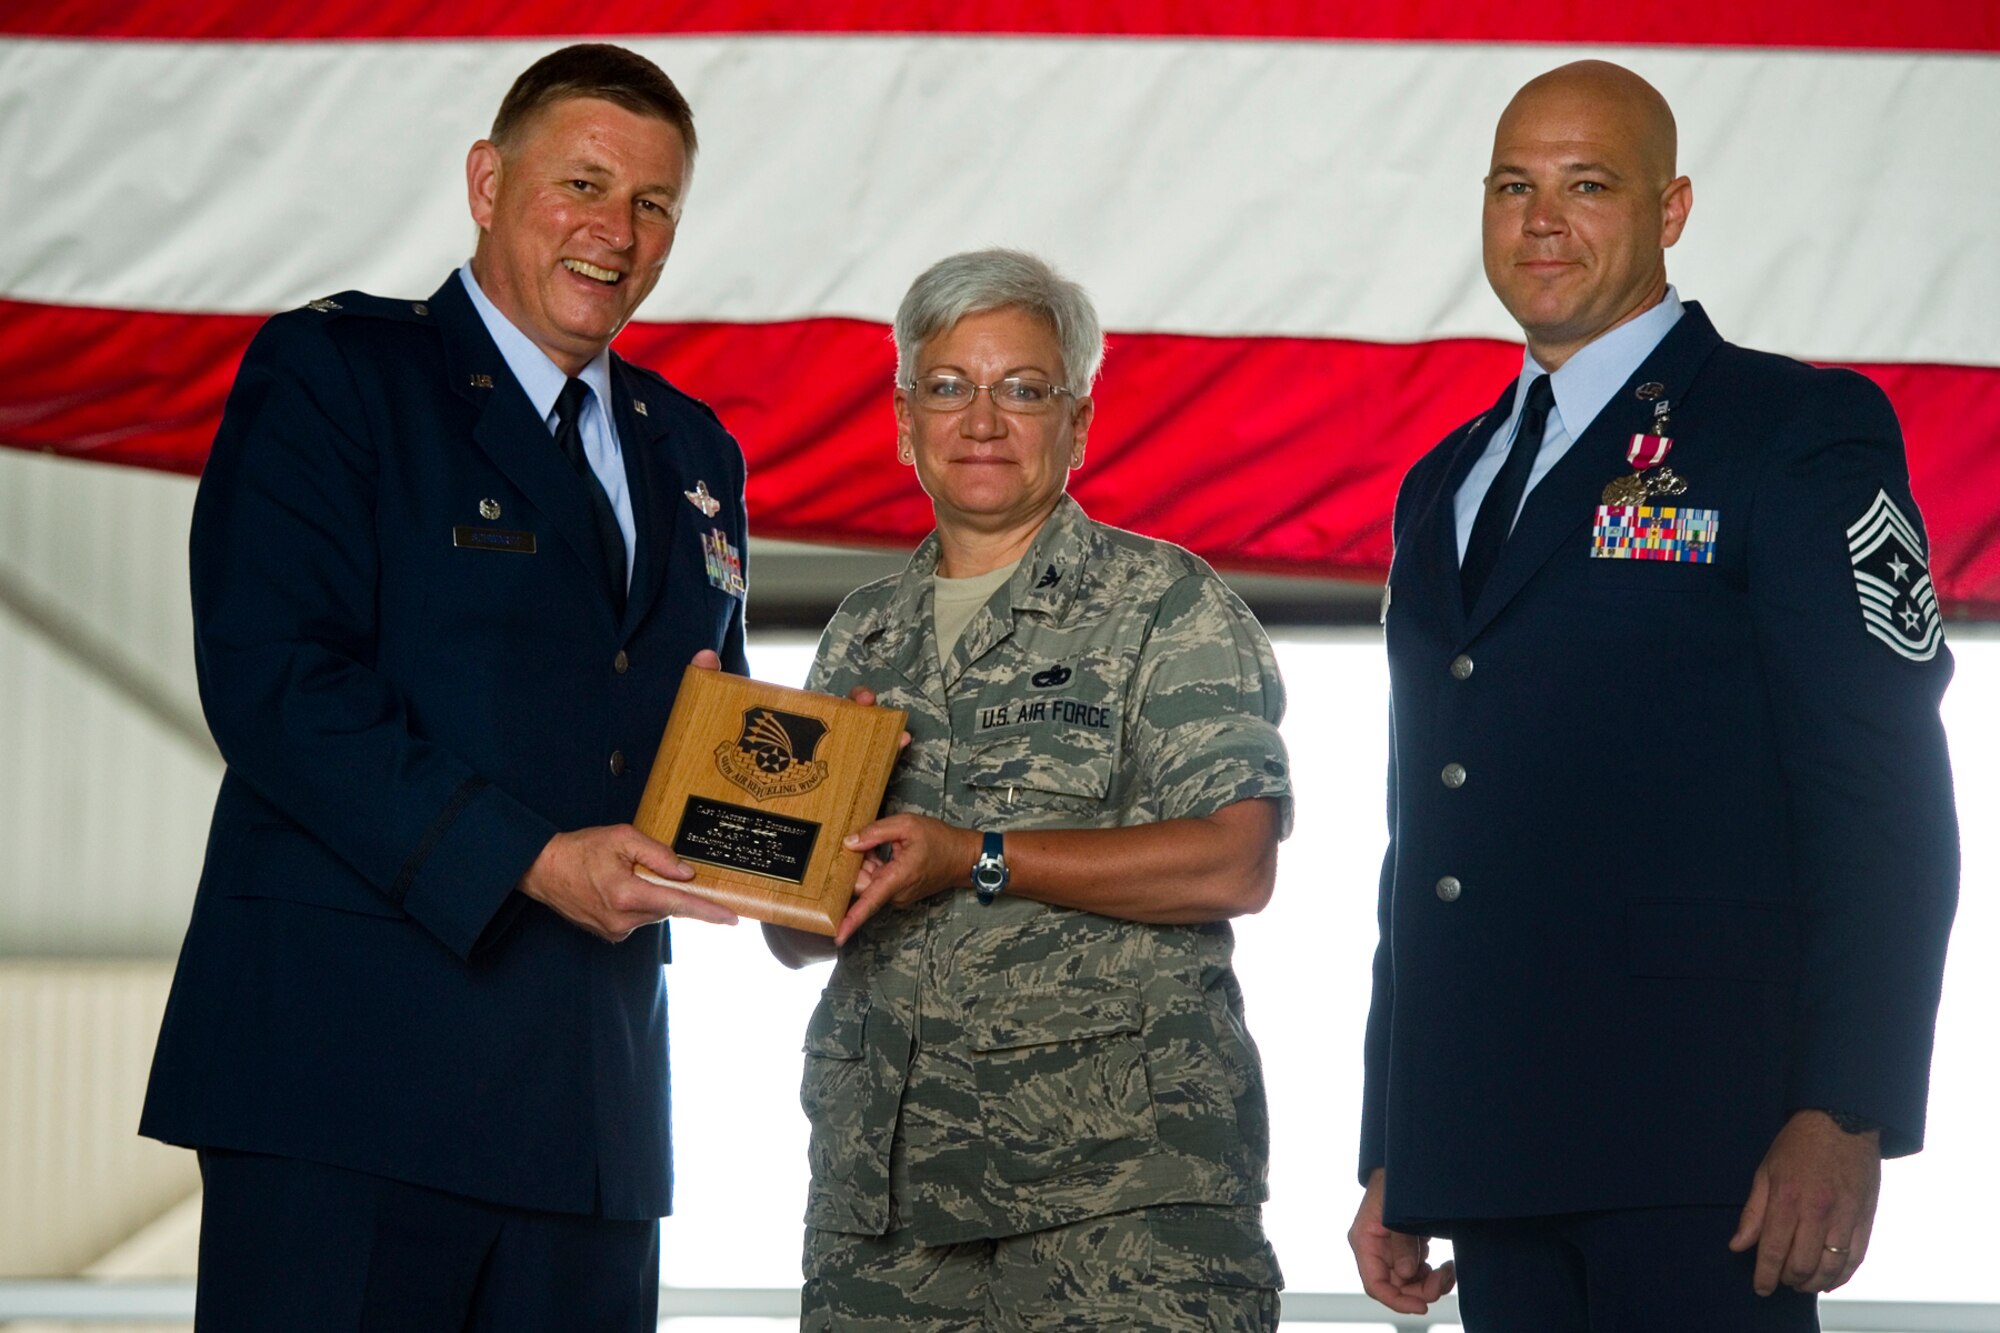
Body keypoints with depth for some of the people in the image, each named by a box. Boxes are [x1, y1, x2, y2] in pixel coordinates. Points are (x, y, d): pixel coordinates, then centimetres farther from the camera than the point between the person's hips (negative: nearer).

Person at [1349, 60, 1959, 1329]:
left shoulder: (1799, 431, 1)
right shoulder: (1446, 485, 22)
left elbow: (1885, 801, -7)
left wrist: (1845, 1116, -16)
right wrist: (1393, 1157, 19)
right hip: (1487, 1152, 6)